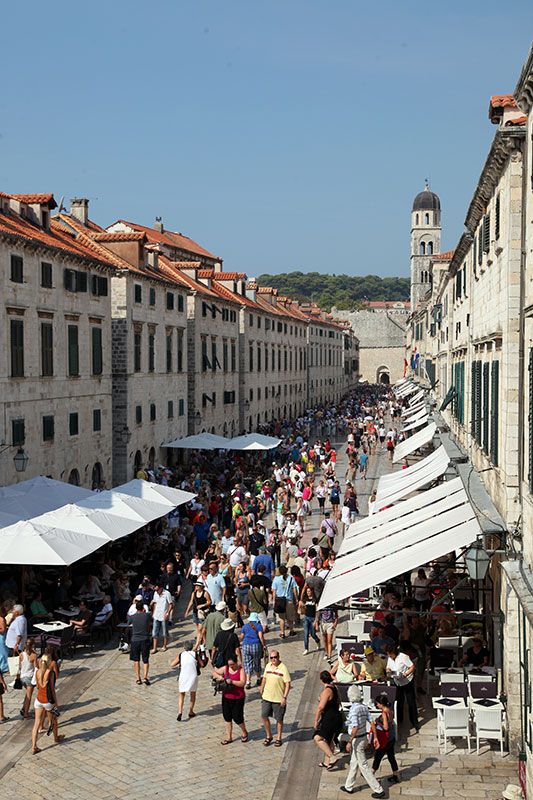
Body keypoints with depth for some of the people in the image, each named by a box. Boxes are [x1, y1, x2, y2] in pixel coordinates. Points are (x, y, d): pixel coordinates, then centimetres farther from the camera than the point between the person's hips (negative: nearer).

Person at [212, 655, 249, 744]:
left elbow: (242, 683, -20)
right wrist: (219, 677, -11)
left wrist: (232, 681, -29)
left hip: (238, 698, -4)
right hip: (226, 697, 5)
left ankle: (244, 732, 26)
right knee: (227, 717, 10)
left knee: (237, 718, -1)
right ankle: (229, 737, 23)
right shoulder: (225, 668, 0)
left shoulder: (241, 670, -11)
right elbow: (214, 672, 9)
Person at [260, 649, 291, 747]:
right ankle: (268, 736, 23)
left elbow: (288, 684, -14)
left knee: (279, 719, 7)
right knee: (264, 716, 5)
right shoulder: (268, 666, 2)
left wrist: (284, 697, -18)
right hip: (267, 697, 5)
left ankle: (278, 739, 23)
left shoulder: (283, 668, -14)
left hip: (278, 699, -5)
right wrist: (261, 689, 19)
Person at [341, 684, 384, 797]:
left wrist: (349, 742, -20)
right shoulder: (364, 707, 0)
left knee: (363, 765, 1)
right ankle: (349, 787, 33)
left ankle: (378, 789, 4)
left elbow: (355, 727, -27)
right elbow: (372, 722, 2)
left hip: (357, 740, -9)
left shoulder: (354, 709, -23)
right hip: (364, 737, 9)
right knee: (353, 763, 21)